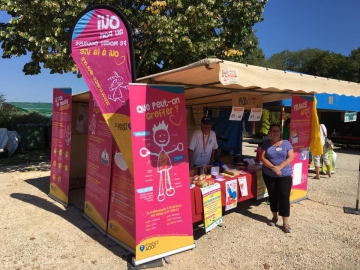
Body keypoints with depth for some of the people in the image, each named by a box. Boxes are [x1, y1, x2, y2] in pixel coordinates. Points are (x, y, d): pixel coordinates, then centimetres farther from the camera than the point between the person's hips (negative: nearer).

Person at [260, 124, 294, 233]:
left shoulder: (286, 143, -1)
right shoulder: (266, 144, 2)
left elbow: (290, 157, -6)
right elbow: (262, 158, -4)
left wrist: (280, 167, -18)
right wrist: (273, 167, -17)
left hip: (284, 175, -1)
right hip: (269, 175, 2)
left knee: (284, 197, -4)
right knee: (273, 196, 11)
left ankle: (285, 223, 3)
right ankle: (275, 217, 29)